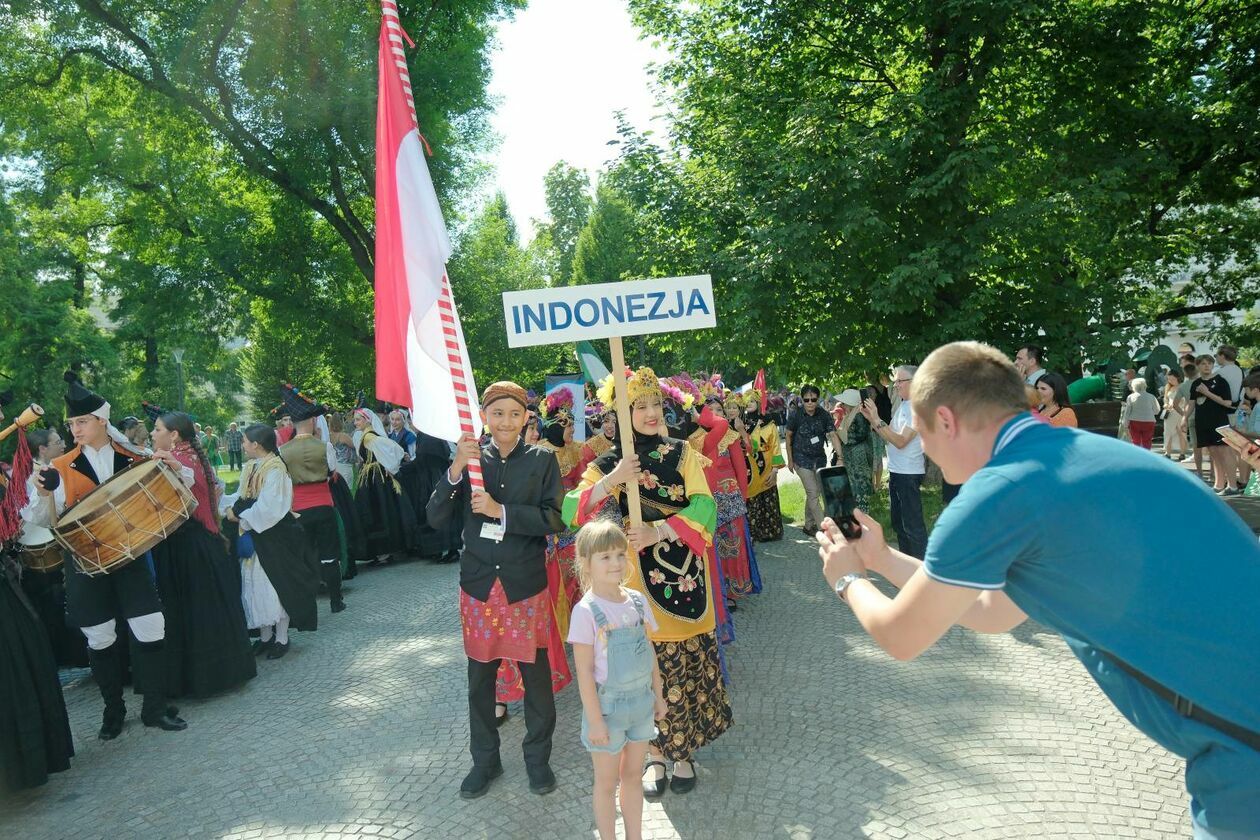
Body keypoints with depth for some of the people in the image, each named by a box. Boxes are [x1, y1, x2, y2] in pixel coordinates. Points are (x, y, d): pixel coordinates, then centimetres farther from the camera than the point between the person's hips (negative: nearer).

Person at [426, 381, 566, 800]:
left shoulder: (542, 460, -4)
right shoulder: (470, 458, -1)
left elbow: (553, 519, -12)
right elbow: (435, 517, -7)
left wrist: (500, 510, -21)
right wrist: (455, 470, -21)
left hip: (526, 584, -1)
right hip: (479, 584, 2)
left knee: (535, 674, 9)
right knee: (479, 678, 13)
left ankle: (538, 758, 29)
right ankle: (484, 759, 32)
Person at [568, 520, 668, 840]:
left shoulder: (637, 601, -2)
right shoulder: (586, 611, -20)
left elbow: (649, 652, 8)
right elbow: (584, 671, -17)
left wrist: (658, 695, 10)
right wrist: (595, 720, -15)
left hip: (641, 700, 5)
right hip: (608, 704, -5)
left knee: (632, 775, 20)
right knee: (607, 782, 13)